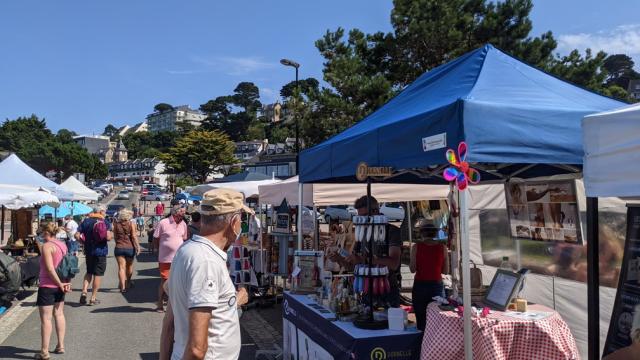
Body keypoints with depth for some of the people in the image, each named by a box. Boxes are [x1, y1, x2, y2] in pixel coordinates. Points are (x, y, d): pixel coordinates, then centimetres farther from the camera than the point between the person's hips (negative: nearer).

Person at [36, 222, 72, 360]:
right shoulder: (62, 245, 9)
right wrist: (66, 283, 5)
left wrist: (60, 284, -16)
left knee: (45, 318, -2)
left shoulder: (47, 246, -16)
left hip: (47, 286, -8)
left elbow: (50, 268, -23)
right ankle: (60, 346, 21)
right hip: (59, 285, 8)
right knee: (59, 314, 15)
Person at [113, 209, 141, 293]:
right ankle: (127, 283, 36)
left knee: (121, 267, -1)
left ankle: (122, 286, -11)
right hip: (130, 248, 0)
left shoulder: (116, 224, -1)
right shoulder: (131, 224, -7)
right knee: (129, 266, 19)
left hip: (119, 248, 0)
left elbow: (115, 237, 5)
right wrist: (137, 246, -7)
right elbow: (134, 236, -10)